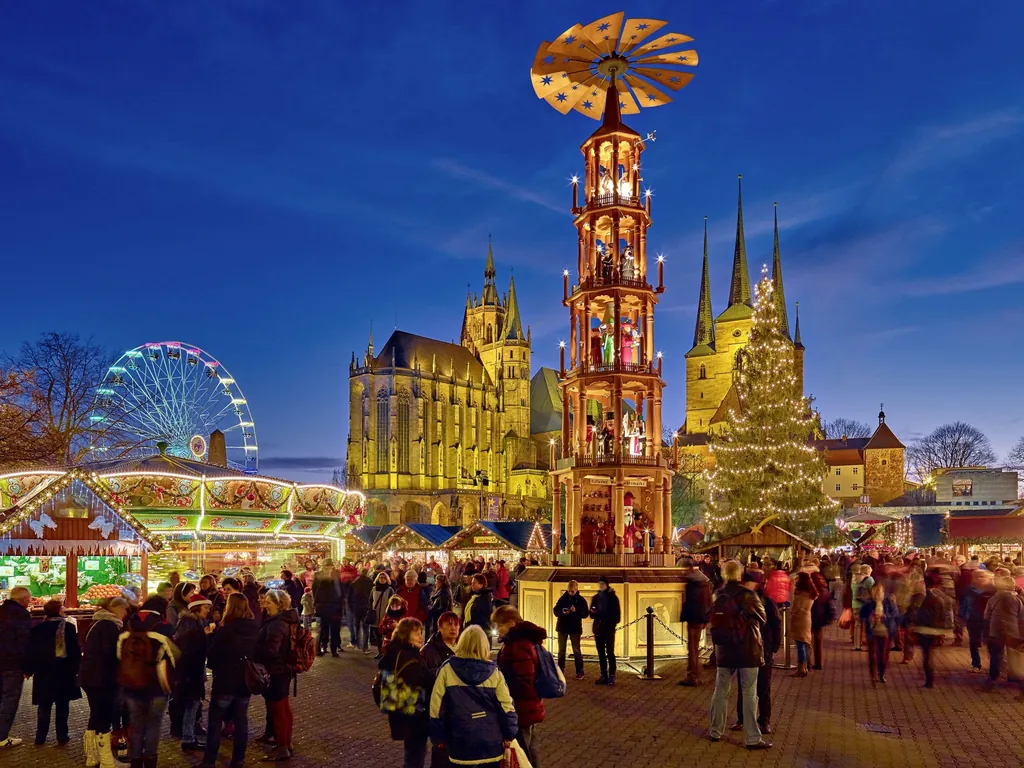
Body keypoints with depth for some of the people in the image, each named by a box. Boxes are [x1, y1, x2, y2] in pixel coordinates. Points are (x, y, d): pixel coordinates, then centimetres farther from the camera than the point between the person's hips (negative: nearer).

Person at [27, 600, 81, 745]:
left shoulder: (37, 629, -2)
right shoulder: (68, 628, -9)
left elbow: (31, 651, 2)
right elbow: (75, 651, -9)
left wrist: (31, 669, 11)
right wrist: (75, 668, 0)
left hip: (44, 673, 2)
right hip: (64, 672, -2)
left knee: (44, 705, 11)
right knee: (62, 705, 6)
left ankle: (40, 737, 11)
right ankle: (62, 736, 8)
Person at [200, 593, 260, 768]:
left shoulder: (225, 629, -17)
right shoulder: (255, 628, -3)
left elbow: (212, 654, -9)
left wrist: (214, 666, 9)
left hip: (225, 680, -4)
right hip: (246, 680, 4)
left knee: (215, 721, 7)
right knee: (241, 720, 12)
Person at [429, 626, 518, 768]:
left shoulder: (447, 670, -4)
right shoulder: (494, 672, -4)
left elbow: (436, 707, -3)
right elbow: (506, 707, -6)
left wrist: (439, 738, 6)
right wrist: (509, 735, 6)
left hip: (460, 744, 0)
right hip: (491, 744, 0)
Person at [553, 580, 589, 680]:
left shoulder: (581, 600, -4)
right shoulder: (562, 598, 1)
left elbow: (585, 614, -8)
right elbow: (555, 611, 1)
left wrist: (576, 611, -25)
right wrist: (562, 612, -20)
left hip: (575, 628, -3)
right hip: (562, 627, 3)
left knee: (576, 651, 2)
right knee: (561, 651, 9)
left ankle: (580, 672, 6)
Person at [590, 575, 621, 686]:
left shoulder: (612, 597, -3)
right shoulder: (596, 597, 11)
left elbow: (617, 614, -5)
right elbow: (592, 614, 14)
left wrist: (612, 624, -17)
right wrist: (593, 612, -8)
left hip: (609, 629, -5)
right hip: (598, 629, 5)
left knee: (610, 652, -5)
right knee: (601, 653, 7)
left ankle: (611, 676, -2)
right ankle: (603, 675, 12)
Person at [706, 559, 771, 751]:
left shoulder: (717, 596, -1)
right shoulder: (748, 595, -13)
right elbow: (762, 618, -1)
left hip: (724, 650, 4)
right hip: (747, 650, -4)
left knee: (721, 690, 13)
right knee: (749, 694, 2)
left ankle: (715, 731, 22)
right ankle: (752, 738, 5)